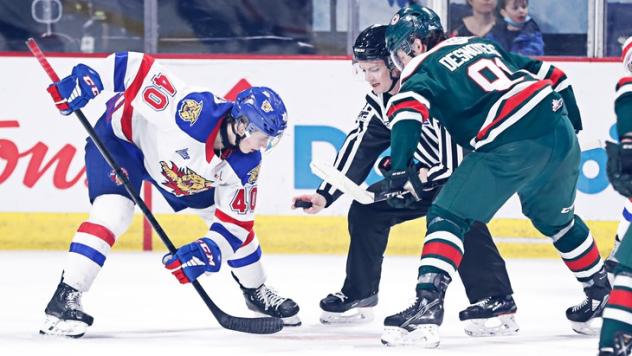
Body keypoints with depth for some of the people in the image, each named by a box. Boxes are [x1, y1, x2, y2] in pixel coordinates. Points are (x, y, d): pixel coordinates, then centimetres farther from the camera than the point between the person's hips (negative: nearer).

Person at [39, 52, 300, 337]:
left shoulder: (244, 166, -20)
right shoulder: (192, 110, -41)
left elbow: (235, 224, -13)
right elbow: (136, 67, -39)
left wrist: (206, 253, -30)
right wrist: (88, 81, -45)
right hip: (122, 136, -6)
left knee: (238, 220, 8)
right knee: (112, 212, -28)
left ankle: (256, 292, 33)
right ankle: (64, 300, -24)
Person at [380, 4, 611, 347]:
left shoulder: (423, 71, 6)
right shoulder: (481, 44, 26)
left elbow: (408, 113, -15)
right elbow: (551, 74, 25)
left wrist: (398, 173, -19)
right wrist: (571, 126, 34)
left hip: (513, 146, -7)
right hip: (560, 132, 7)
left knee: (447, 216, -2)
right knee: (557, 219, 30)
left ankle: (428, 304, -18)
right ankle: (602, 295, 41)